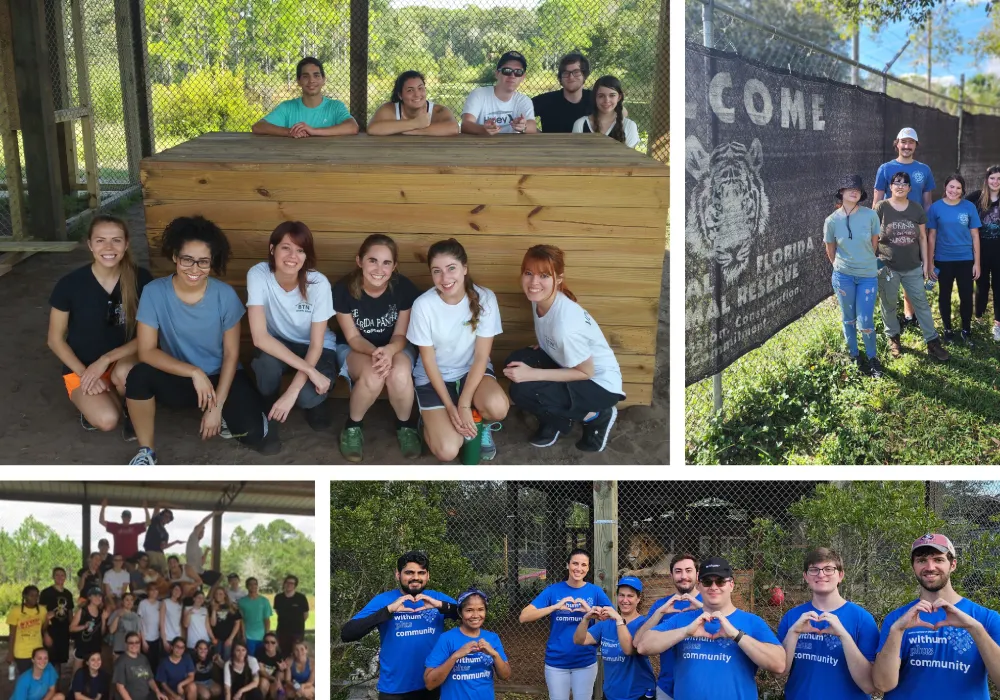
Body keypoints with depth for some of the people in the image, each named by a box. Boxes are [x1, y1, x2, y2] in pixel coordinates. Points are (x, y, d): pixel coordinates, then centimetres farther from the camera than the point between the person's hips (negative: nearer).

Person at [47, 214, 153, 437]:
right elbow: (55, 340, -5)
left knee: (125, 372, -36)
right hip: (81, 367, -1)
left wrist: (106, 359, -22)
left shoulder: (140, 279, -13)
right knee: (107, 420, -27)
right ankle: (91, 403, 9)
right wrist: (85, 374, -15)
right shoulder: (70, 284, -16)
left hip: (124, 359, 1)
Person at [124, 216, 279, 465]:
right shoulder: (154, 292, -15)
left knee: (254, 433, -24)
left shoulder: (225, 295, -14)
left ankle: (228, 417, 14)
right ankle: (146, 450, -9)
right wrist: (194, 373, -28)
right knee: (139, 376, -33)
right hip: (179, 378, 0)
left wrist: (217, 406, -14)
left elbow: (231, 354, -7)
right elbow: (147, 351, -16)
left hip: (221, 377, 0)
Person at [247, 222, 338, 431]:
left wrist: (293, 391, -30)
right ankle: (267, 409, -3)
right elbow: (259, 336, -30)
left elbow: (316, 345, -18)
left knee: (307, 396, -30)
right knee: (267, 359, -35)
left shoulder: (318, 283, -25)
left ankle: (316, 401, 10)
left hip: (313, 348, -1)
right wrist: (309, 370, -35)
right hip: (276, 345, 1)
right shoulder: (258, 275, -24)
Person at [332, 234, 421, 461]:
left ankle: (405, 426, -5)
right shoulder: (343, 289, -22)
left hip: (394, 347, 1)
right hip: (355, 348, -1)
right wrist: (374, 352, -36)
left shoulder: (404, 288, -20)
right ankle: (352, 426, -6)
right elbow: (353, 337, -14)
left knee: (400, 373, -35)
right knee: (372, 377, -36)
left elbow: (401, 335, -12)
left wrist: (388, 351, -37)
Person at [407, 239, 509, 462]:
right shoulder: (423, 305, -19)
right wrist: (450, 407, -16)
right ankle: (433, 419, 16)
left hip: (472, 371, 1)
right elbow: (429, 361, -10)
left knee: (497, 407, -33)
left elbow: (481, 356, -14)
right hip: (434, 378, -1)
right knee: (448, 450, -19)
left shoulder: (485, 299, -17)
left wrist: (464, 404, -22)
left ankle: (482, 425, 5)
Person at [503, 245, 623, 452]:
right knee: (517, 360, -12)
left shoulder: (566, 322, -32)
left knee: (523, 392, -22)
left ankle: (595, 416, -2)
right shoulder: (540, 300, -7)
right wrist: (527, 363, -6)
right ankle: (555, 422, 7)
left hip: (599, 383, -8)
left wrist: (532, 374, -23)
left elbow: (585, 372, -22)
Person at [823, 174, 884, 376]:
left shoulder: (870, 215, -10)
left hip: (868, 275, 0)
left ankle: (872, 358, 21)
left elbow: (874, 243, 5)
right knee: (848, 319, 13)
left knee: (866, 322, -1)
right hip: (843, 276, 1)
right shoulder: (832, 220, -8)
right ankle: (854, 355, 31)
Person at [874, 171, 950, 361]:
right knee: (888, 304, 10)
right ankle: (893, 337, 30)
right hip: (887, 266, -3)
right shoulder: (881, 208, -8)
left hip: (913, 267, 3)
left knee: (921, 303, 6)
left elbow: (922, 238, 7)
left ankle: (933, 342, 13)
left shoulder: (916, 209, 1)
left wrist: (925, 262, 5)